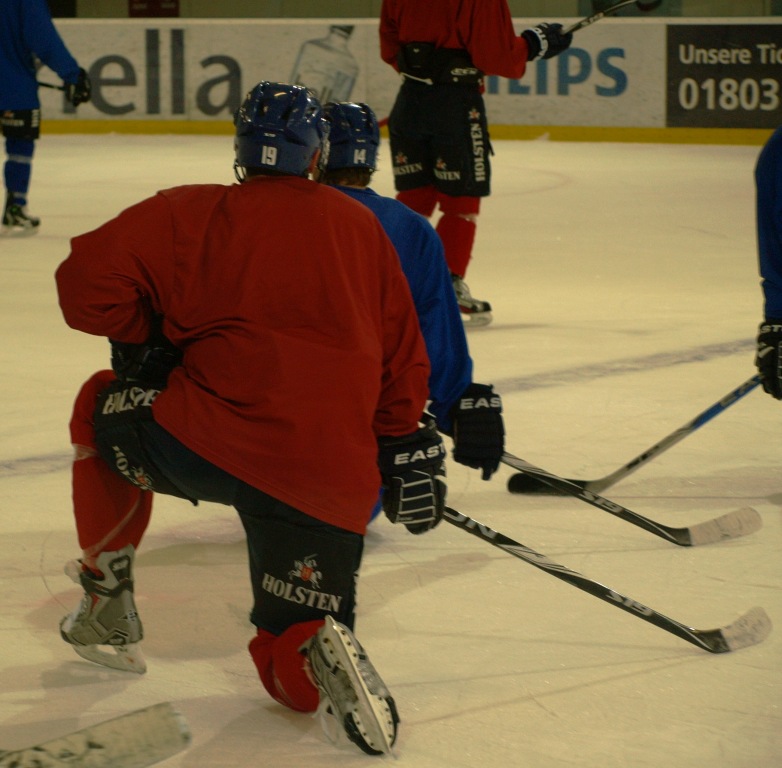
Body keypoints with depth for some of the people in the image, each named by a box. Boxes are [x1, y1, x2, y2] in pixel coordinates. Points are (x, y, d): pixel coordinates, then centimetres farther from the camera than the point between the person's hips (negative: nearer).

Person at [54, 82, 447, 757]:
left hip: (211, 442, -3)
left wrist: (146, 336, 13)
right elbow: (404, 356, 19)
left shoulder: (191, 213, 6)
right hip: (332, 483, 3)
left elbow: (87, 283, -4)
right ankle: (319, 652, -22)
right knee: (295, 677, 15)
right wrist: (403, 446, 29)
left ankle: (107, 605, 28)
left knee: (105, 405, 30)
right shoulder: (360, 227, 17)